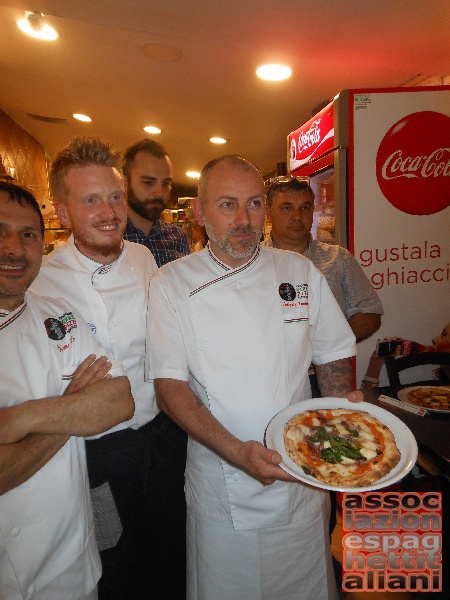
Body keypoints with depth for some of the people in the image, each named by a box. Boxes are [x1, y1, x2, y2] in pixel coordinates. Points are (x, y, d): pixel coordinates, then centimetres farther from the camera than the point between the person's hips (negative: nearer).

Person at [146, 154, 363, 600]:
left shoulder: (300, 271, -1)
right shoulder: (171, 284, -9)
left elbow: (332, 355, 7)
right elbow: (169, 386, -12)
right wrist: (236, 451, -23)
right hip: (220, 486, -1)